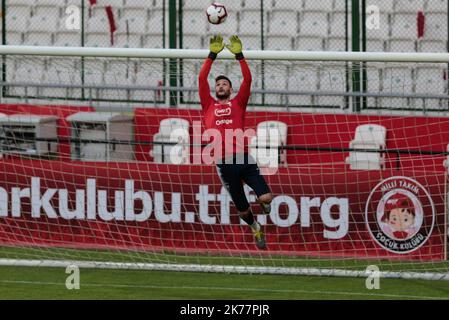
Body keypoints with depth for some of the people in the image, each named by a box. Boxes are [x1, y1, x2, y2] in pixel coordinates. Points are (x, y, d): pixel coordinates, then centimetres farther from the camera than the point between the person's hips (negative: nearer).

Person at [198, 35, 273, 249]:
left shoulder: (238, 104, 14)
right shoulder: (209, 106, 14)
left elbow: (247, 80, 5)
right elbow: (202, 79, 7)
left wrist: (239, 55, 0)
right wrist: (212, 55, 5)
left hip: (243, 158, -1)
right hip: (223, 163, 1)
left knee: (266, 198, -16)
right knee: (242, 209, 6)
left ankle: (263, 205, 22)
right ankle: (255, 227, 39)